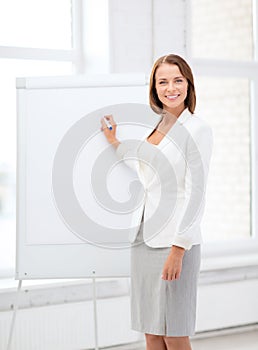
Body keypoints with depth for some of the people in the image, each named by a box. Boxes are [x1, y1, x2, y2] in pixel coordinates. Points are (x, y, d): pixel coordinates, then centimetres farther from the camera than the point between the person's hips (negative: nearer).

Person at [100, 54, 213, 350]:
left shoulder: (197, 129, -7)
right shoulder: (154, 126, 14)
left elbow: (196, 194, -12)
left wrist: (178, 248, -18)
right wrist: (115, 143, 34)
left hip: (175, 241, -7)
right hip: (144, 238, 7)